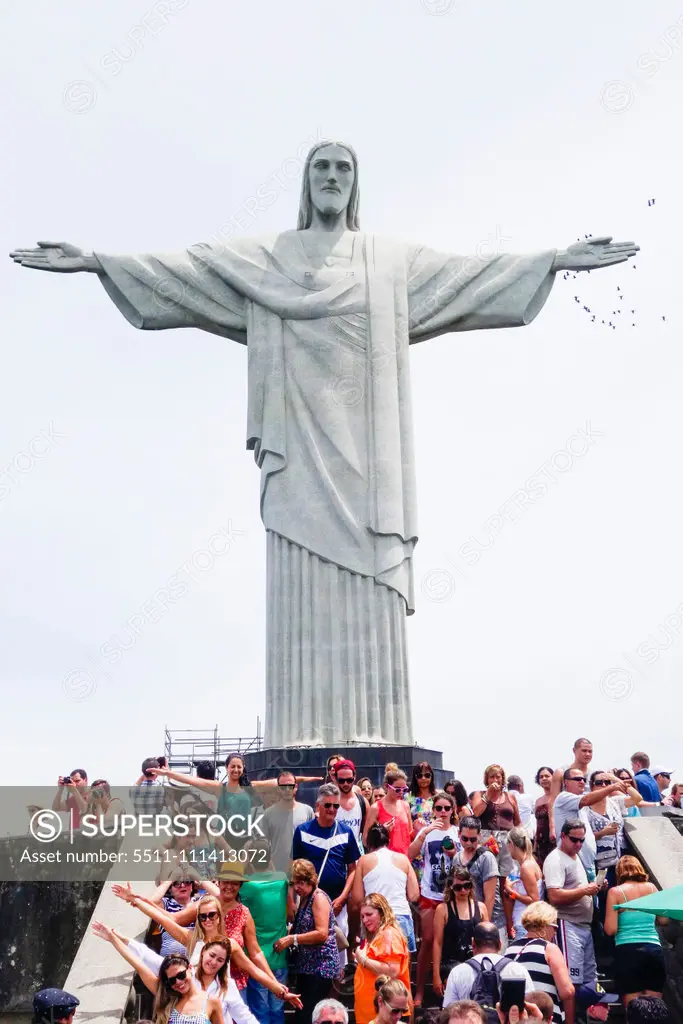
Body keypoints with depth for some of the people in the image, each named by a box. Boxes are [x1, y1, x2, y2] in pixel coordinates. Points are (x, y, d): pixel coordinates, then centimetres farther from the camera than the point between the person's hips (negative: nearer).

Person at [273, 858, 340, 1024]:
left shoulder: (319, 897, -11)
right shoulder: (304, 899, 16)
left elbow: (322, 933, -20)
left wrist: (292, 939, -19)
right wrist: (287, 937, 2)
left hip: (321, 966, -9)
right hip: (306, 965, 10)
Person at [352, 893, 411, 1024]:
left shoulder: (389, 934, -12)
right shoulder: (374, 936, 18)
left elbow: (392, 971, -23)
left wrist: (364, 960, -16)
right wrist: (360, 960, 9)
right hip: (369, 1005, 9)